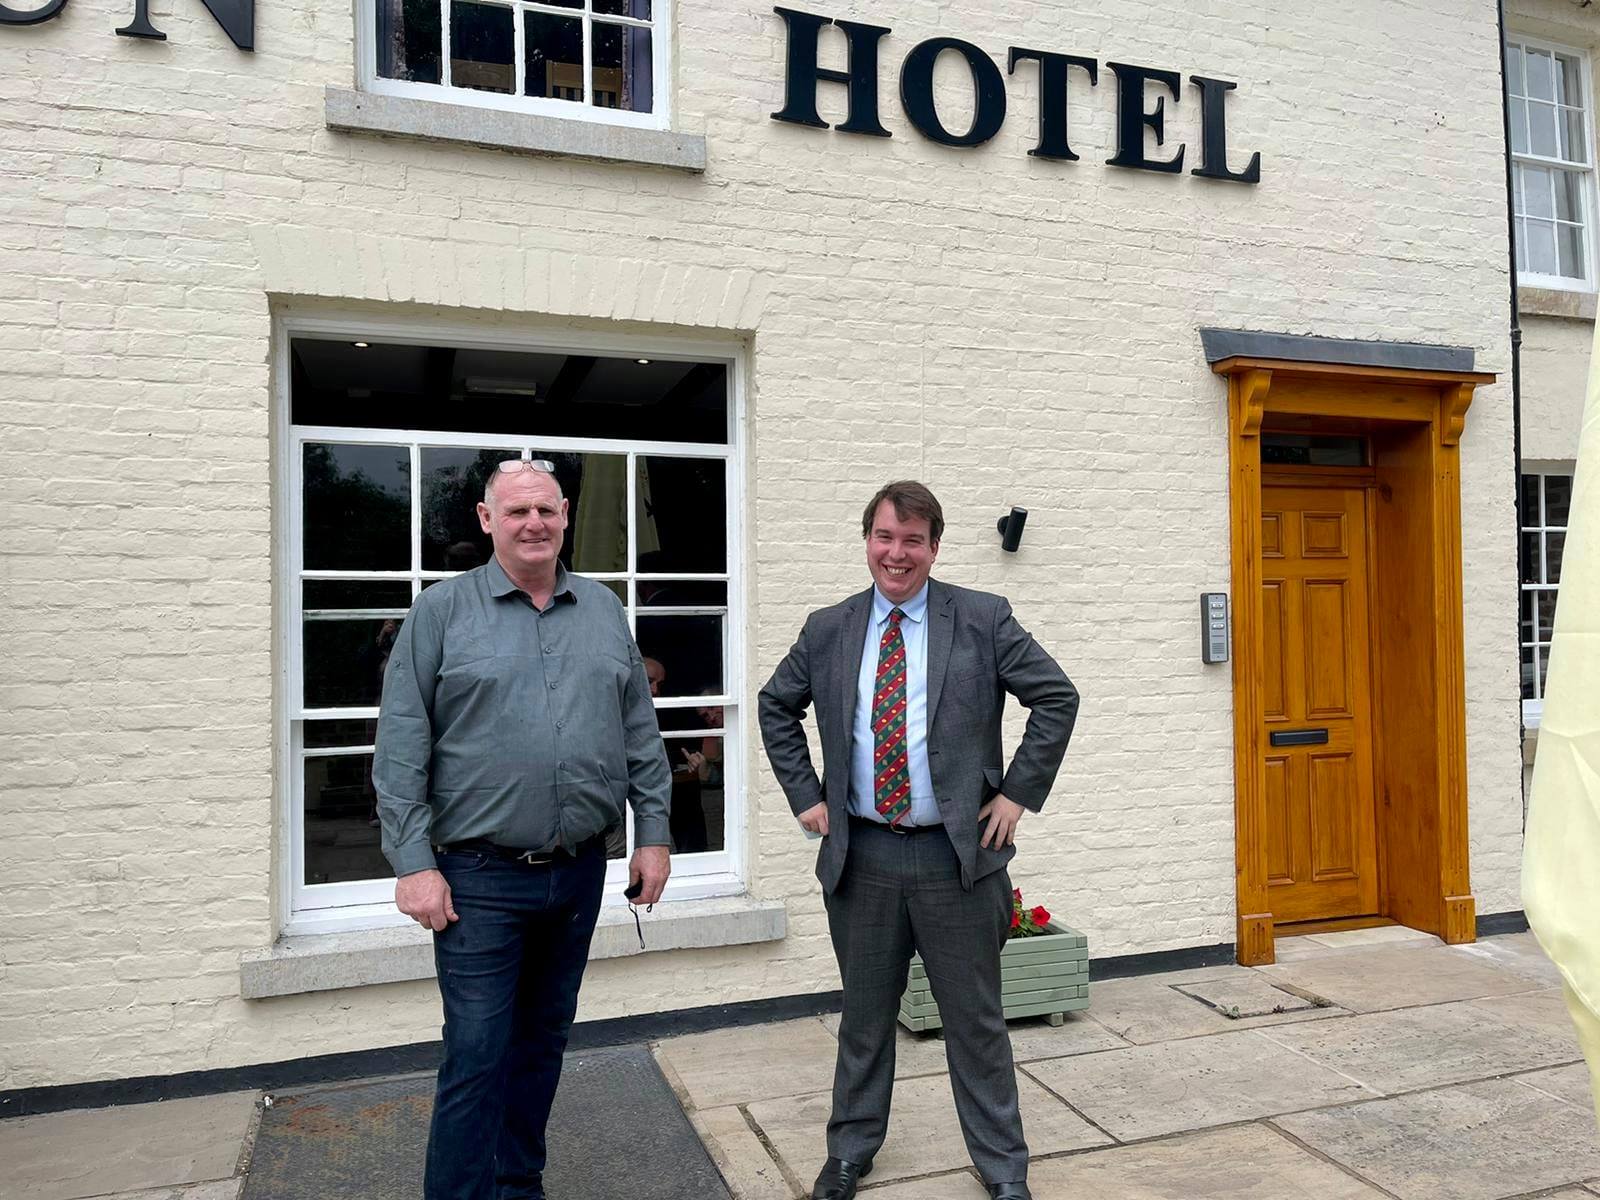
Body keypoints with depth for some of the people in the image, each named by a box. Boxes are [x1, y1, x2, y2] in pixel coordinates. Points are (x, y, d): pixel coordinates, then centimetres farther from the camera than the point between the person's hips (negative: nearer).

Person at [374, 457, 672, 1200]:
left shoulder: (604, 610, 7)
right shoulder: (441, 611, -4)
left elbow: (641, 733, 9)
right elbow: (401, 749, -6)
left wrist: (652, 834, 6)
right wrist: (414, 863, -11)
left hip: (581, 872, 4)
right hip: (479, 878, -4)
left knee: (544, 1039, 17)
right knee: (477, 1057, 1)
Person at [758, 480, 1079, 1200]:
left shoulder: (983, 620, -3)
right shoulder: (827, 631, 4)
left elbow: (1057, 697, 0)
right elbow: (775, 708, 16)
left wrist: (1019, 792, -4)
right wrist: (806, 794, 7)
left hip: (961, 852, -2)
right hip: (860, 856, 2)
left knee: (976, 1019, 11)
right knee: (864, 1015, 17)